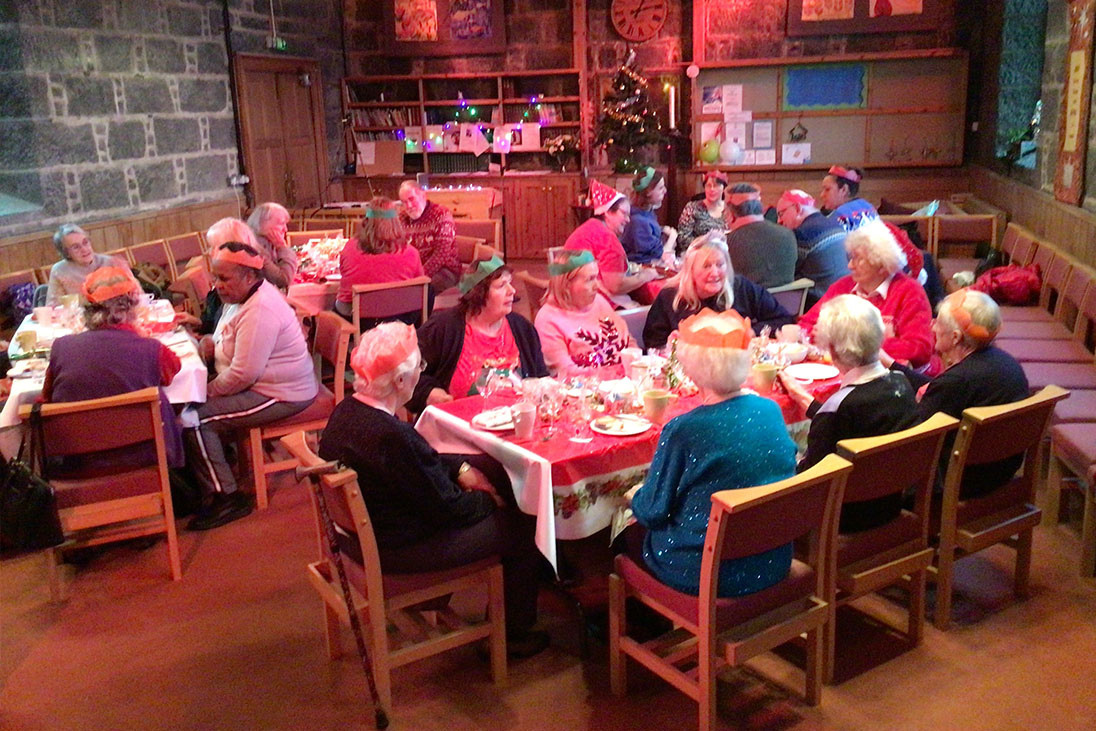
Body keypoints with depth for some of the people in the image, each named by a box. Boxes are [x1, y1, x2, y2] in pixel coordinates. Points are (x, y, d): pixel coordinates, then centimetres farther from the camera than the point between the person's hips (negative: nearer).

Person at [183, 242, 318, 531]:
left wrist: (207, 391, -11)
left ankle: (224, 498, -4)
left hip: (281, 397, -11)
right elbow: (240, 348, 22)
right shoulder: (254, 295, 8)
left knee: (195, 419, -14)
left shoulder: (259, 312, -25)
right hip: (269, 385, 11)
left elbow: (243, 374, -27)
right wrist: (212, 345, 0)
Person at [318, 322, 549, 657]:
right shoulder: (392, 436, -34)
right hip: (397, 551, -10)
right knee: (522, 528, 4)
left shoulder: (347, 410, -4)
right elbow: (448, 509, -23)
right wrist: (487, 500, -4)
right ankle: (510, 636, 23)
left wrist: (460, 468, 4)